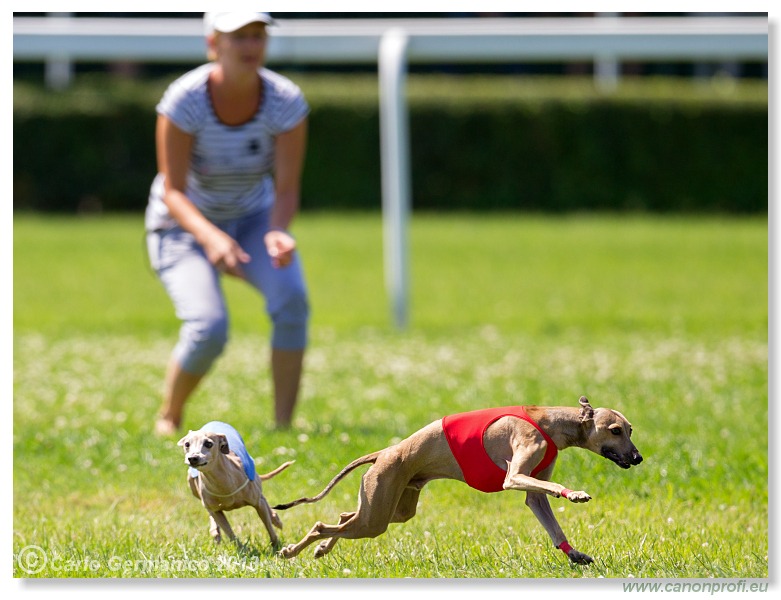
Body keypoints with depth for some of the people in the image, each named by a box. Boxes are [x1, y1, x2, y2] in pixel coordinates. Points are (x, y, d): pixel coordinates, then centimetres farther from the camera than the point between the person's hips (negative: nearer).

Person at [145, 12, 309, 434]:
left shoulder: (286, 102, -19)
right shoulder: (185, 99, -26)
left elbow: (286, 189, -17)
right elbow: (173, 192, -24)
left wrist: (277, 233, -39)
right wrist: (210, 238, -43)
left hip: (253, 218, 3)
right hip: (184, 225, -2)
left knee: (291, 297, -27)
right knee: (209, 328, -25)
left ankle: (283, 426, -18)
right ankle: (167, 421, 4)